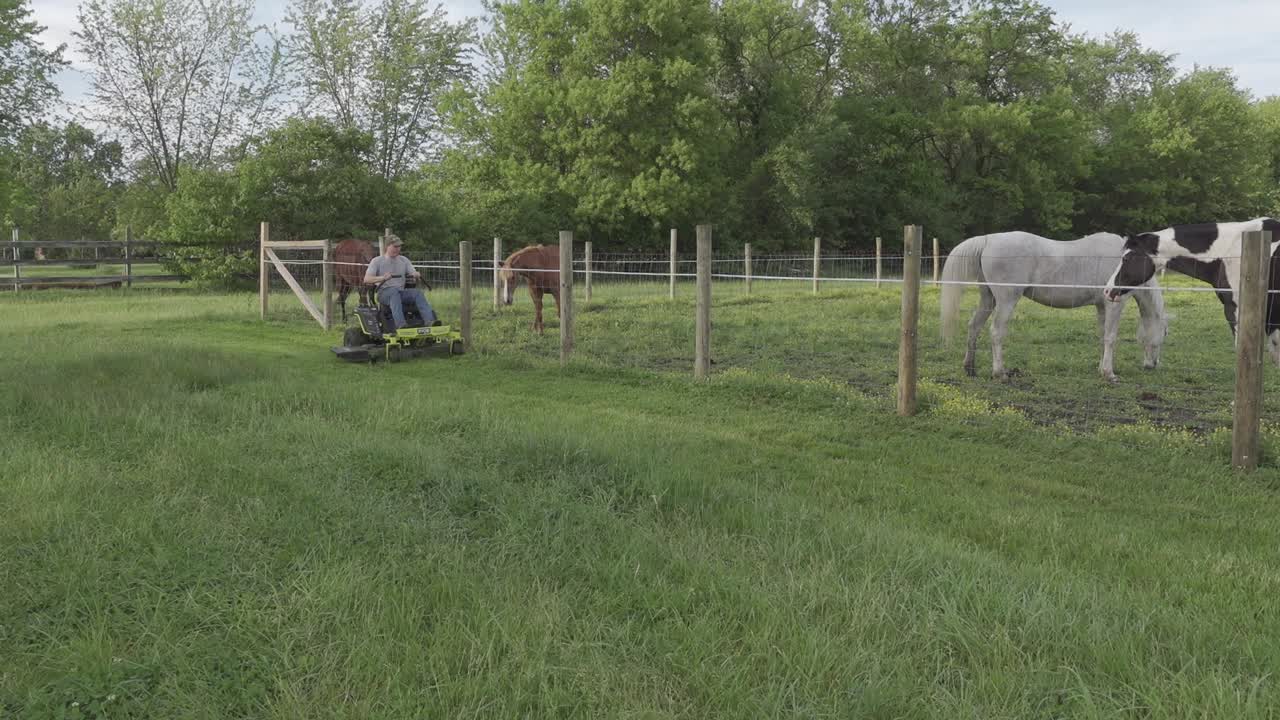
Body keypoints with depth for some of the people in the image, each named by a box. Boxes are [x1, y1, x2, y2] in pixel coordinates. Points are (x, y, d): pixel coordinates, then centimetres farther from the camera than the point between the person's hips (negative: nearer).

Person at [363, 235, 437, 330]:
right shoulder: (377, 261, 5)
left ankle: (430, 321, -44)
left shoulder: (404, 260, 18)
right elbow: (366, 279, -6)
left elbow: (414, 273, 10)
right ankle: (400, 324, -55)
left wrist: (416, 274, -17)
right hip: (384, 293, -4)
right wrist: (382, 278, -25)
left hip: (401, 292, 4)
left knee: (417, 292, -26)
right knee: (394, 291, -38)